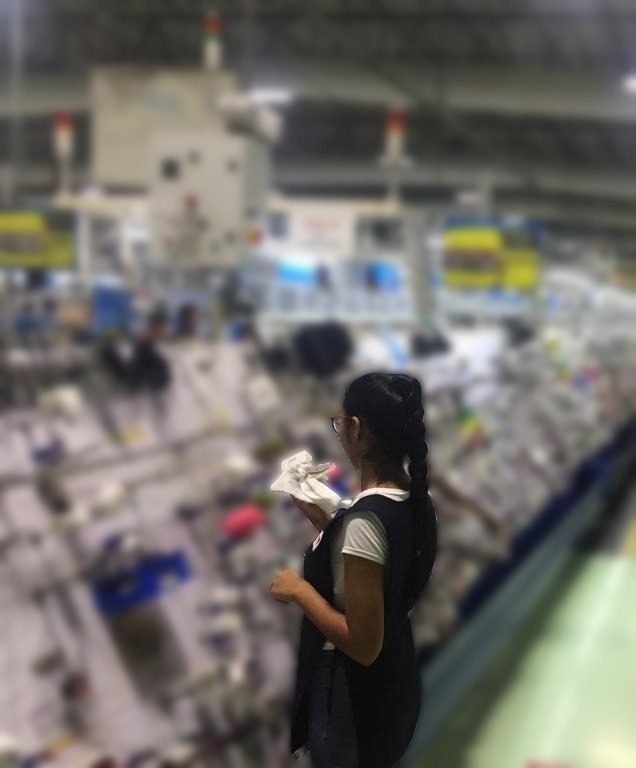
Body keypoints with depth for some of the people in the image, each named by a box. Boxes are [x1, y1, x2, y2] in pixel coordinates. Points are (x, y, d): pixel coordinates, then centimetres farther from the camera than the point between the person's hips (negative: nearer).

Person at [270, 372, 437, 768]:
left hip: (354, 695, -8)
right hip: (394, 680, 8)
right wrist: (327, 526, 7)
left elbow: (363, 645, -28)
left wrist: (300, 590, -18)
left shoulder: (365, 517, -30)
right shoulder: (415, 500, -4)